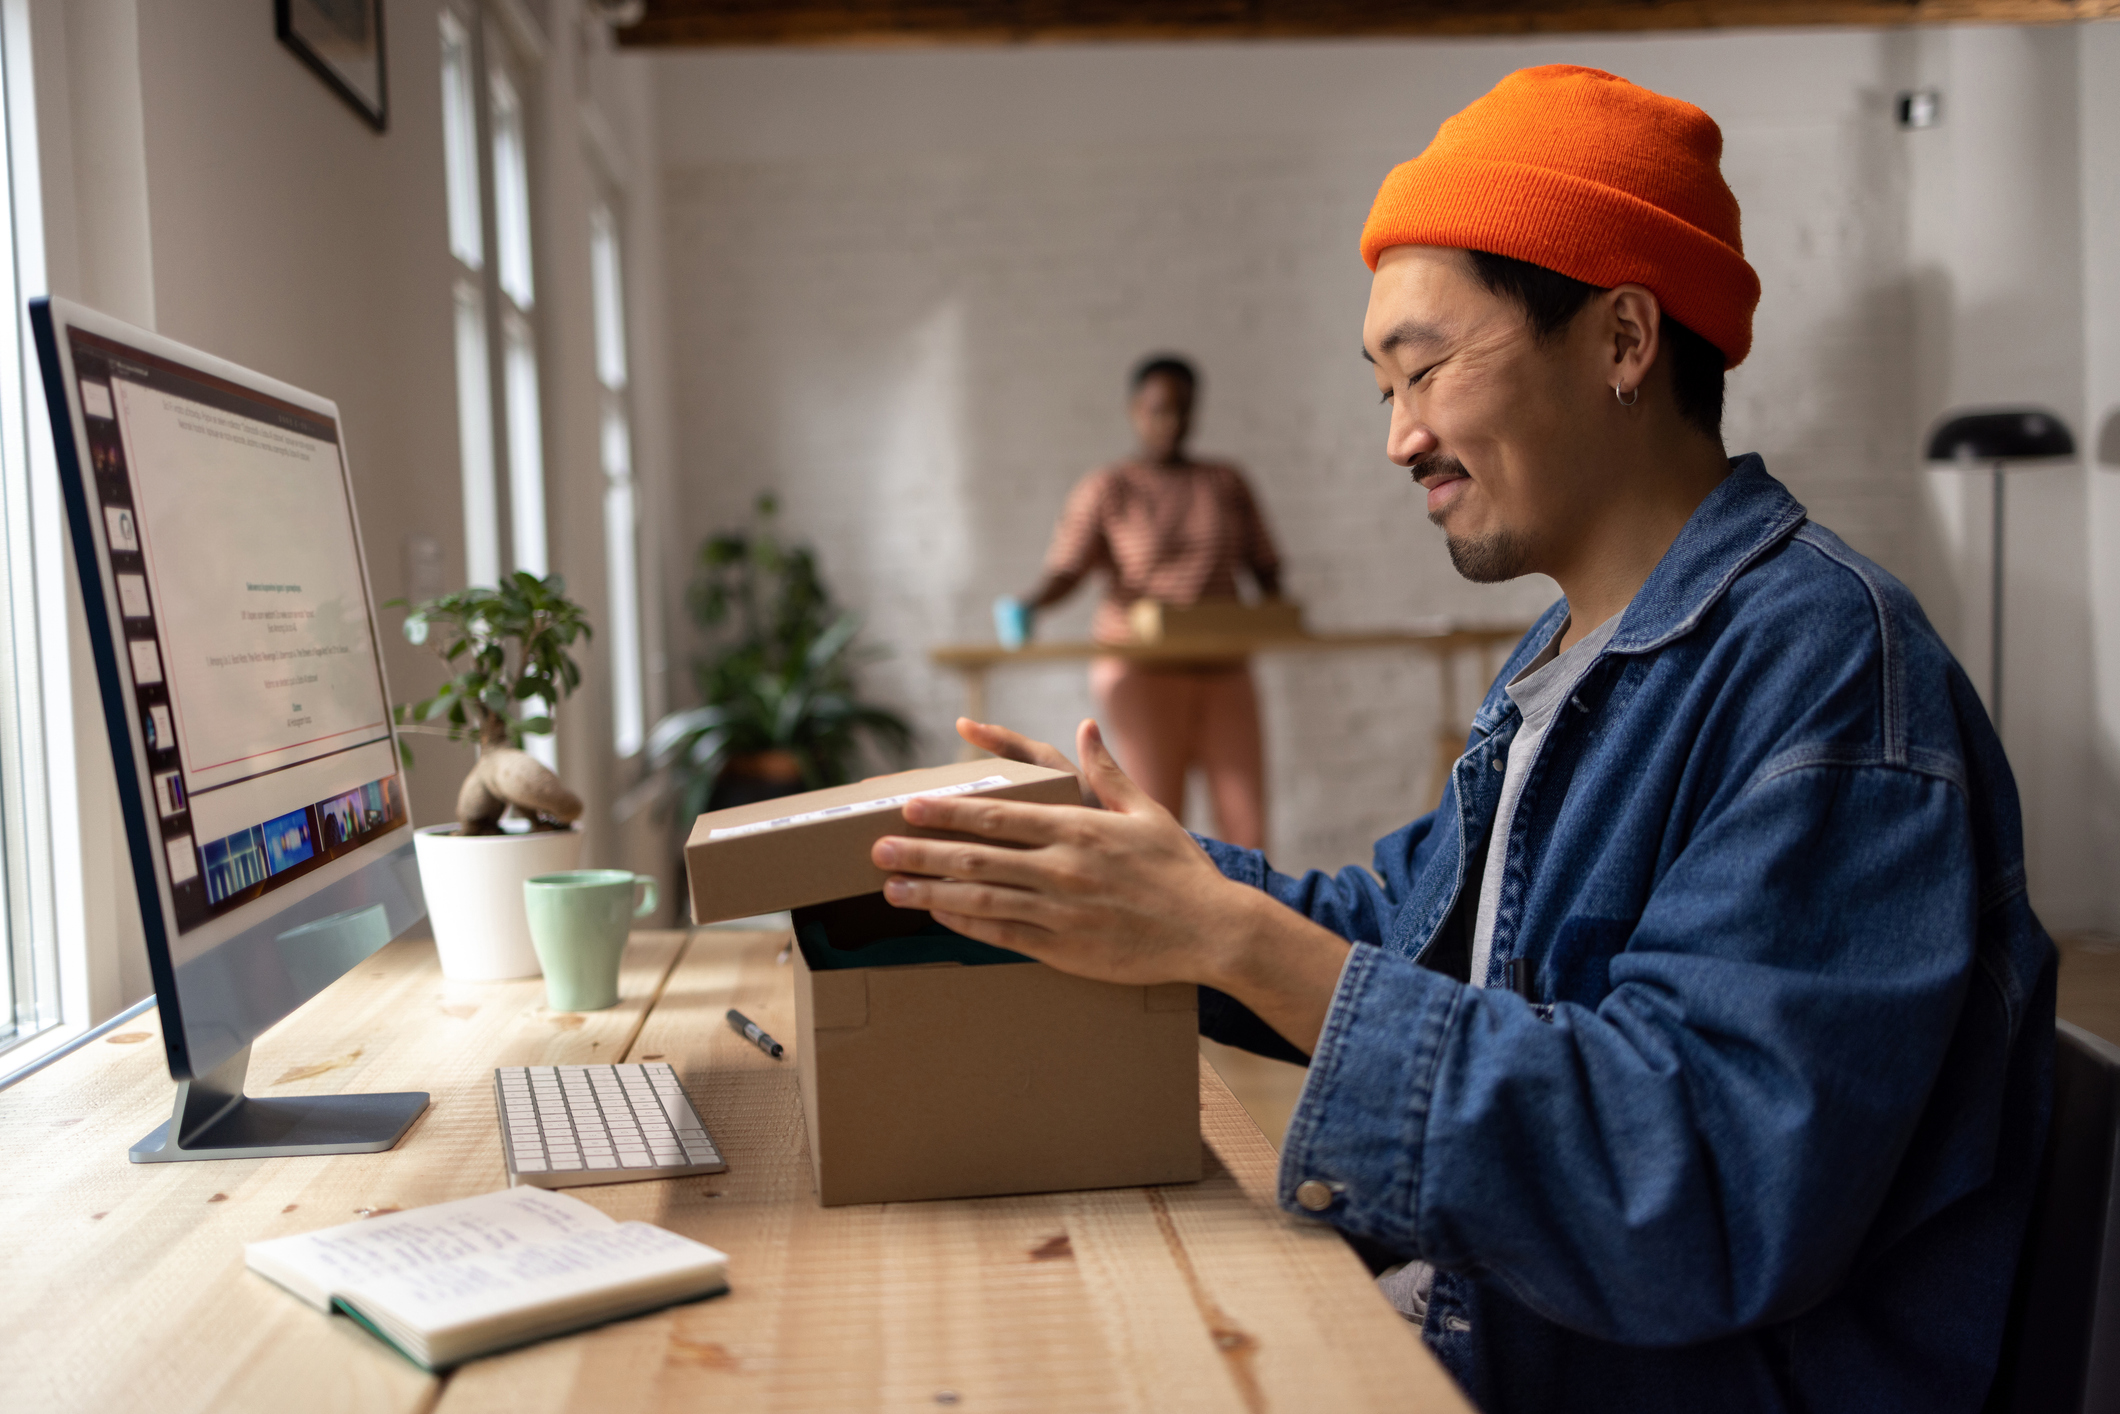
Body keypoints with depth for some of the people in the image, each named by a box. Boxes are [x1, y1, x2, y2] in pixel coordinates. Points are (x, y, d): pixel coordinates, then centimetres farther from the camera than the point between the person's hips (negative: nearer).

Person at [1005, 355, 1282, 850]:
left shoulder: (1228, 484, 14)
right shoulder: (1107, 489, 3)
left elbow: (1263, 564, 16)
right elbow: (1064, 570, -6)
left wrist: (1275, 606, -4)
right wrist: (1030, 605, -25)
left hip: (1223, 665, 3)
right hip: (1144, 669, -3)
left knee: (1246, 818, -3)